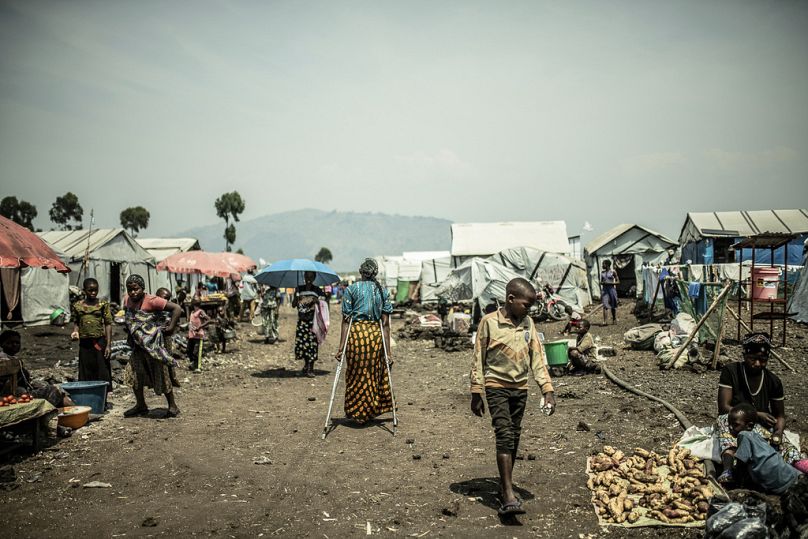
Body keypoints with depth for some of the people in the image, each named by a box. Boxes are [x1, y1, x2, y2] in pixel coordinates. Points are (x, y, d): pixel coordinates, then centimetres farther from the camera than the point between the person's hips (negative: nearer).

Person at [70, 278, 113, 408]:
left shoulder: (103, 304, -2)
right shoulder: (77, 306, 5)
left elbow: (108, 324, -3)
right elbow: (76, 322, 16)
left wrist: (108, 345, -8)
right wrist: (75, 332, -6)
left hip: (100, 341, -3)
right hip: (84, 343, 3)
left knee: (102, 371, 2)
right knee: (86, 372, 8)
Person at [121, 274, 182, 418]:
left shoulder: (151, 301, -20)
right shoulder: (127, 300, 3)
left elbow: (177, 308, -22)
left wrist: (171, 327, -20)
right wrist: (129, 327, 17)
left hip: (153, 344, -7)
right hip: (138, 345, 8)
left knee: (162, 374, 0)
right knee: (134, 374, 9)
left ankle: (172, 406, 12)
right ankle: (141, 406, 24)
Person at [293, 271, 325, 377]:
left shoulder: (317, 290, 1)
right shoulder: (299, 289, 6)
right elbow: (293, 305, 4)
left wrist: (318, 301, -19)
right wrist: (297, 298, -16)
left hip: (313, 321, -2)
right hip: (302, 320, 2)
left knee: (312, 343, -5)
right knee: (301, 342, 2)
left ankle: (311, 368, 3)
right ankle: (306, 364, 24)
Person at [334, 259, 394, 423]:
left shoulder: (351, 289, 3)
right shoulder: (382, 291, 10)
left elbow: (346, 320, -3)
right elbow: (385, 323, 4)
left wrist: (341, 347, -3)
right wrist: (388, 350, 4)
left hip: (356, 333, -2)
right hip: (375, 334, 2)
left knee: (356, 374, 11)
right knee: (374, 373, 16)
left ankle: (357, 411, 19)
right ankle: (371, 410, 24)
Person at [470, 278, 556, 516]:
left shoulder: (527, 323, 4)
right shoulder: (489, 322, -9)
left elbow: (537, 357, 4)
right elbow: (478, 359, -5)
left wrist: (548, 390, -4)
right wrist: (476, 394, -5)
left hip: (520, 388, 5)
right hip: (496, 386, -5)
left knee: (514, 437, 12)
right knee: (505, 435, -14)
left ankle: (505, 483, 28)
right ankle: (509, 496, -17)